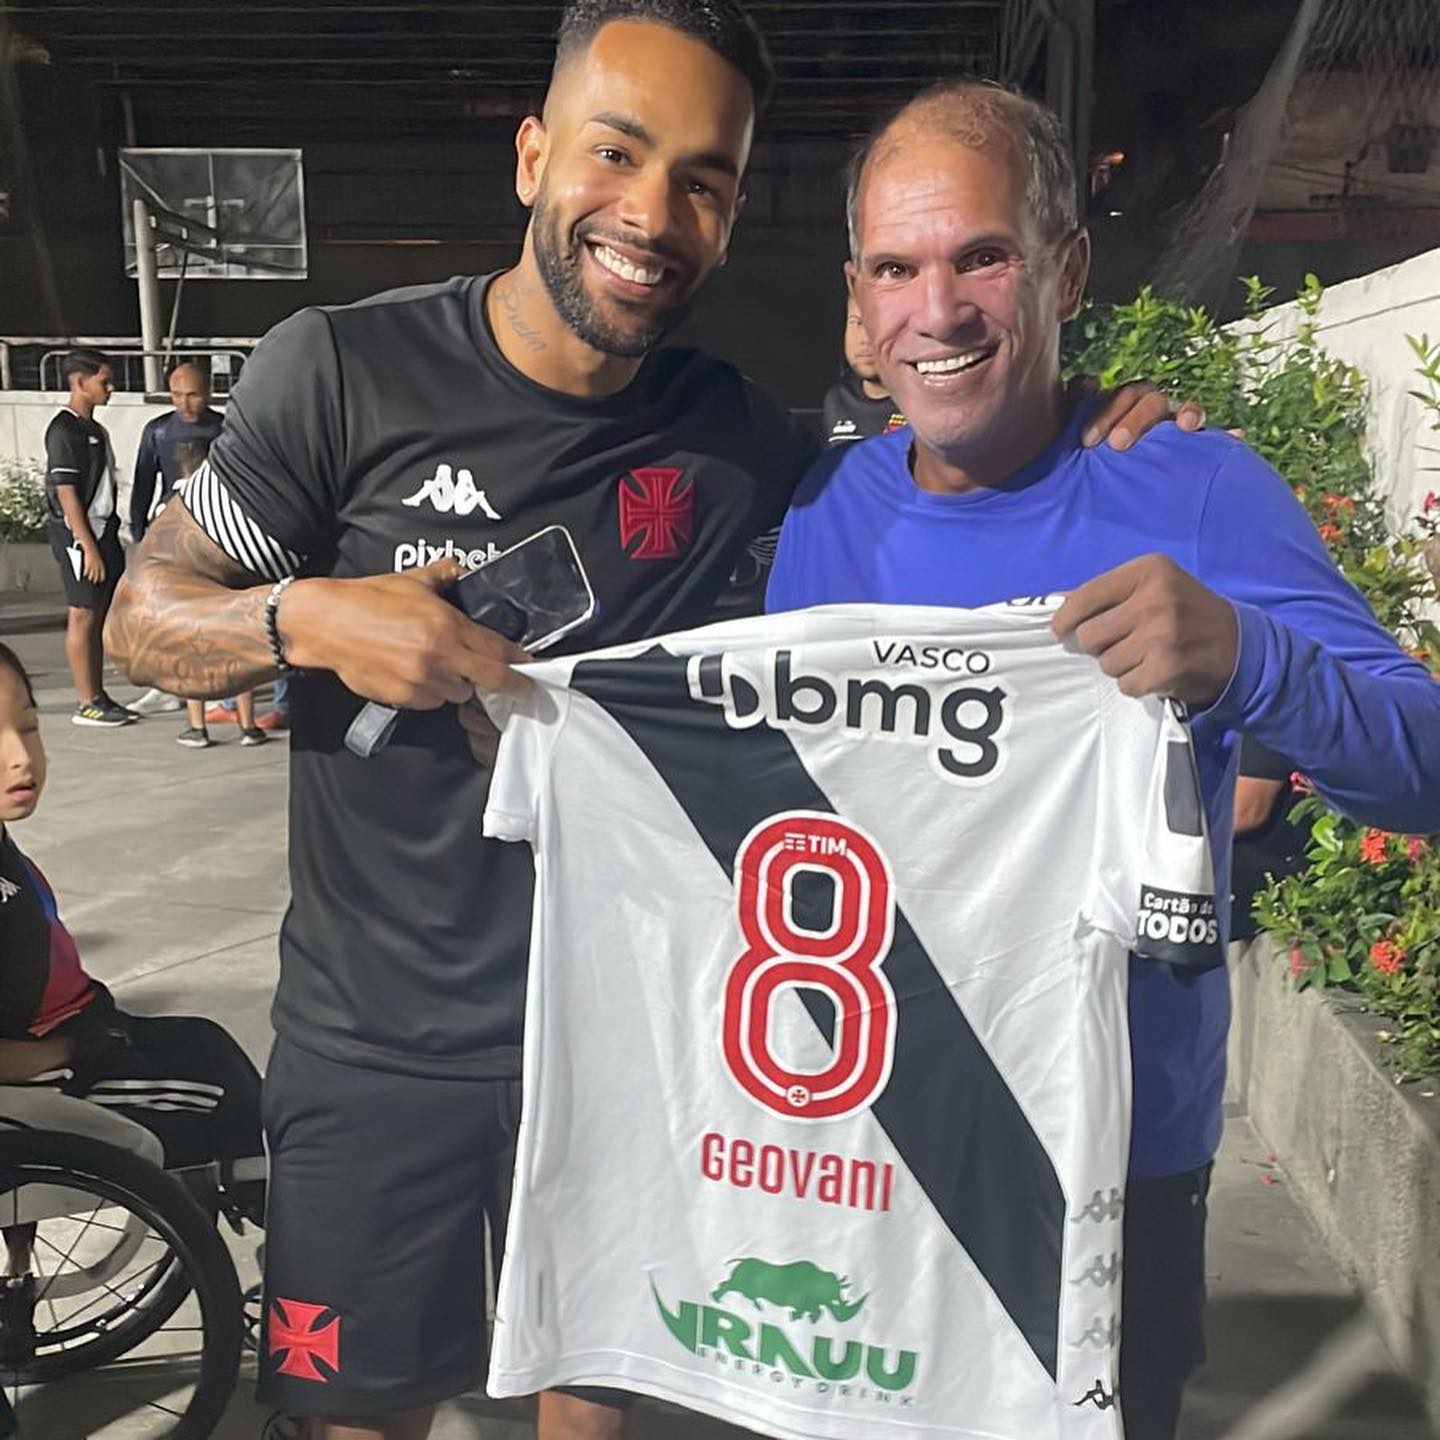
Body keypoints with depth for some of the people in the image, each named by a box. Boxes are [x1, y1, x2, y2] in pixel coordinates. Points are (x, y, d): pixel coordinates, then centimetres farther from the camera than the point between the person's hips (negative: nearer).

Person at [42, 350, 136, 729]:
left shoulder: (94, 428, 16)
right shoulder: (64, 430, -12)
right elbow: (66, 493, -17)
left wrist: (108, 537, 16)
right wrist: (88, 546, -20)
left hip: (103, 530, 9)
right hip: (78, 533, -9)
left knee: (101, 615, 11)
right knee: (83, 615, -4)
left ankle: (97, 697, 18)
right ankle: (86, 703, 1)